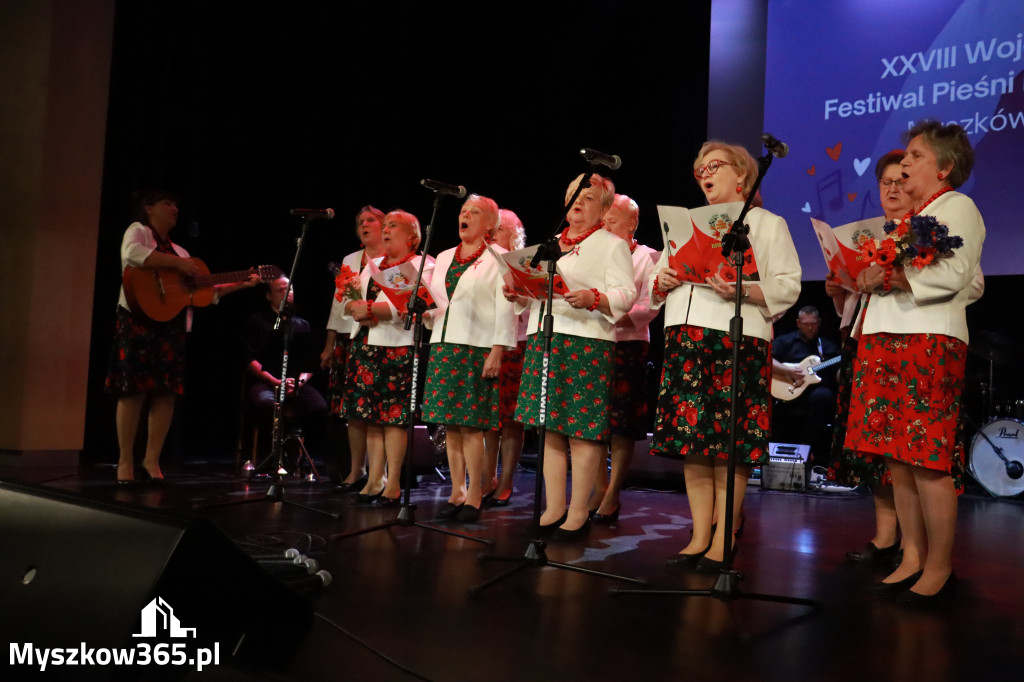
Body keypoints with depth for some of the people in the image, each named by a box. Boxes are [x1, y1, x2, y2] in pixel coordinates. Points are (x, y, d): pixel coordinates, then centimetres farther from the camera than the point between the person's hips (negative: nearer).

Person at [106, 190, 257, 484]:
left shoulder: (179, 251, 23)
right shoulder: (138, 230, 4)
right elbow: (132, 253, -21)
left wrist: (241, 284, 13)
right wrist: (177, 263, -21)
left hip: (172, 327, 6)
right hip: (140, 321, -6)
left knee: (167, 392, 0)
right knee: (134, 390, -8)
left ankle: (152, 460, 7)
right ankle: (125, 461, 0)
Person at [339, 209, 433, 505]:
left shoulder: (423, 266, 0)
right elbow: (349, 302, 17)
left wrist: (369, 308, -18)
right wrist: (355, 309, -7)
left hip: (399, 348, -6)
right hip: (367, 346, 6)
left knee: (394, 416, -7)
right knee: (371, 414, 5)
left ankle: (393, 483, -1)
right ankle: (374, 479, 11)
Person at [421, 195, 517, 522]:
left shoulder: (499, 258, 1)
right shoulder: (444, 257, 19)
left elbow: (505, 307, -6)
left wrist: (497, 350, -14)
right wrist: (426, 314, 2)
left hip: (477, 348, -6)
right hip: (443, 346, 6)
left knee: (471, 424, -7)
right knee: (450, 424, 5)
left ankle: (474, 496, 2)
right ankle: (457, 493, 13)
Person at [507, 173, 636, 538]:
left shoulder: (612, 245, 4)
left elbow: (626, 295, -7)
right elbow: (535, 292, 26)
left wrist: (592, 299, -24)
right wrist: (519, 294, 5)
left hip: (587, 343, -6)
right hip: (544, 341, 6)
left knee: (581, 429, -7)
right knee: (551, 427, 6)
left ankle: (578, 512, 2)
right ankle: (554, 508, 14)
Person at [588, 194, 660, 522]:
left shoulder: (647, 258, 2)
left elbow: (649, 307, -9)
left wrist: (616, 316, -24)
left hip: (628, 346, -5)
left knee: (622, 426, -4)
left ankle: (611, 499, 0)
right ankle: (599, 491, 12)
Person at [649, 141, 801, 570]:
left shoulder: (768, 224, 11)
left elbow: (788, 286, -2)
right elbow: (656, 282, 23)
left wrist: (743, 291, -18)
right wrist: (662, 283, 0)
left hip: (738, 341, -5)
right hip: (685, 339, 5)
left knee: (731, 445, -7)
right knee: (690, 440, 1)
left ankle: (722, 540, 0)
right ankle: (699, 537, 8)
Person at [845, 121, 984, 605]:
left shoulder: (957, 207, 2)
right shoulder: (911, 217, 26)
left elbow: (952, 275, -13)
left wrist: (889, 275, -14)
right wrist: (866, 278, 9)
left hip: (930, 344, -8)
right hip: (887, 343, 8)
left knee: (927, 462, -9)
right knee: (898, 459, 6)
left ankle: (939, 569, 0)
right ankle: (912, 560, 13)